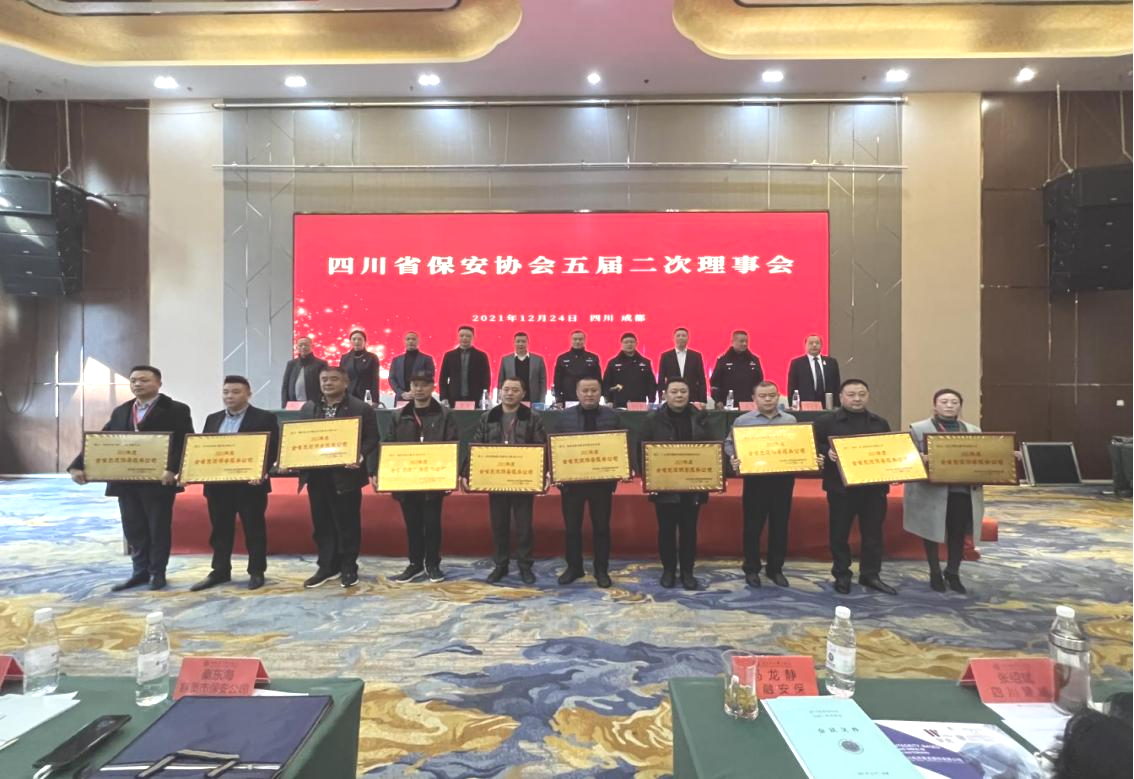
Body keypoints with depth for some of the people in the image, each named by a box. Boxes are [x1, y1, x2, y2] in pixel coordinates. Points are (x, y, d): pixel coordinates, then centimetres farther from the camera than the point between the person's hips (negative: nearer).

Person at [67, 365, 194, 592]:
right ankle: (140, 572, 25)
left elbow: (184, 444, -12)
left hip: (158, 480, -5)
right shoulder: (120, 411, 14)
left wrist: (172, 469, -25)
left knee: (159, 528, 5)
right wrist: (78, 466, -4)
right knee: (133, 530, 12)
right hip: (125, 481, 5)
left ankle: (157, 572, 18)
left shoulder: (176, 410, -5)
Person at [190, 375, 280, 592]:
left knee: (254, 529, 4)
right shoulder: (213, 419, 15)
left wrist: (261, 472, -23)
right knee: (220, 530, 13)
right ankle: (220, 571, 25)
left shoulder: (264, 418, -4)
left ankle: (256, 572, 15)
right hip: (217, 484, 5)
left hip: (250, 483, -5)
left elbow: (272, 449, -10)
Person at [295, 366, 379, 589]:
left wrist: (361, 457, -24)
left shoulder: (362, 409, -5)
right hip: (316, 475, 5)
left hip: (345, 474, -5)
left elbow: (371, 440, -7)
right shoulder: (308, 408, 11)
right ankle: (327, 566, 26)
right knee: (322, 523, 12)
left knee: (348, 523, 5)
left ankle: (349, 567, 19)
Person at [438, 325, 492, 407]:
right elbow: (443, 378, 9)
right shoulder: (449, 356, 9)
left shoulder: (481, 356, 6)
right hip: (454, 400, 1)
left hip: (475, 400, -1)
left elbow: (486, 379, 4)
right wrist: (444, 398, -1)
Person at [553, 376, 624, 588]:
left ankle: (601, 569, 23)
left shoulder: (611, 415, 1)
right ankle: (574, 566, 26)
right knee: (572, 527, 10)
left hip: (602, 480, 0)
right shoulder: (566, 416, 1)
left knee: (601, 527, 10)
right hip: (572, 480, 0)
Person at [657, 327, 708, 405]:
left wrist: (702, 401, -1)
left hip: (692, 399, 1)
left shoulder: (696, 356, 7)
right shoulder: (665, 356, 6)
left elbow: (701, 380, 6)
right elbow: (661, 380, 5)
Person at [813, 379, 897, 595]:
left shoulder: (880, 423, 12)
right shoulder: (826, 421, -1)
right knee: (840, 532, 4)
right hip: (841, 487, -3)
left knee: (873, 532, 9)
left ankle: (870, 575, 21)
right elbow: (814, 444, -5)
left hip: (874, 487, 3)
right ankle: (841, 574, 17)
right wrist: (827, 452, -23)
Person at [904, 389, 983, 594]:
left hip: (963, 491, 3)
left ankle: (953, 572, 25)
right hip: (931, 491, -3)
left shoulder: (973, 431, 13)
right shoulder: (918, 429, 0)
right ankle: (935, 573, 20)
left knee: (958, 534, 8)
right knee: (932, 532, 6)